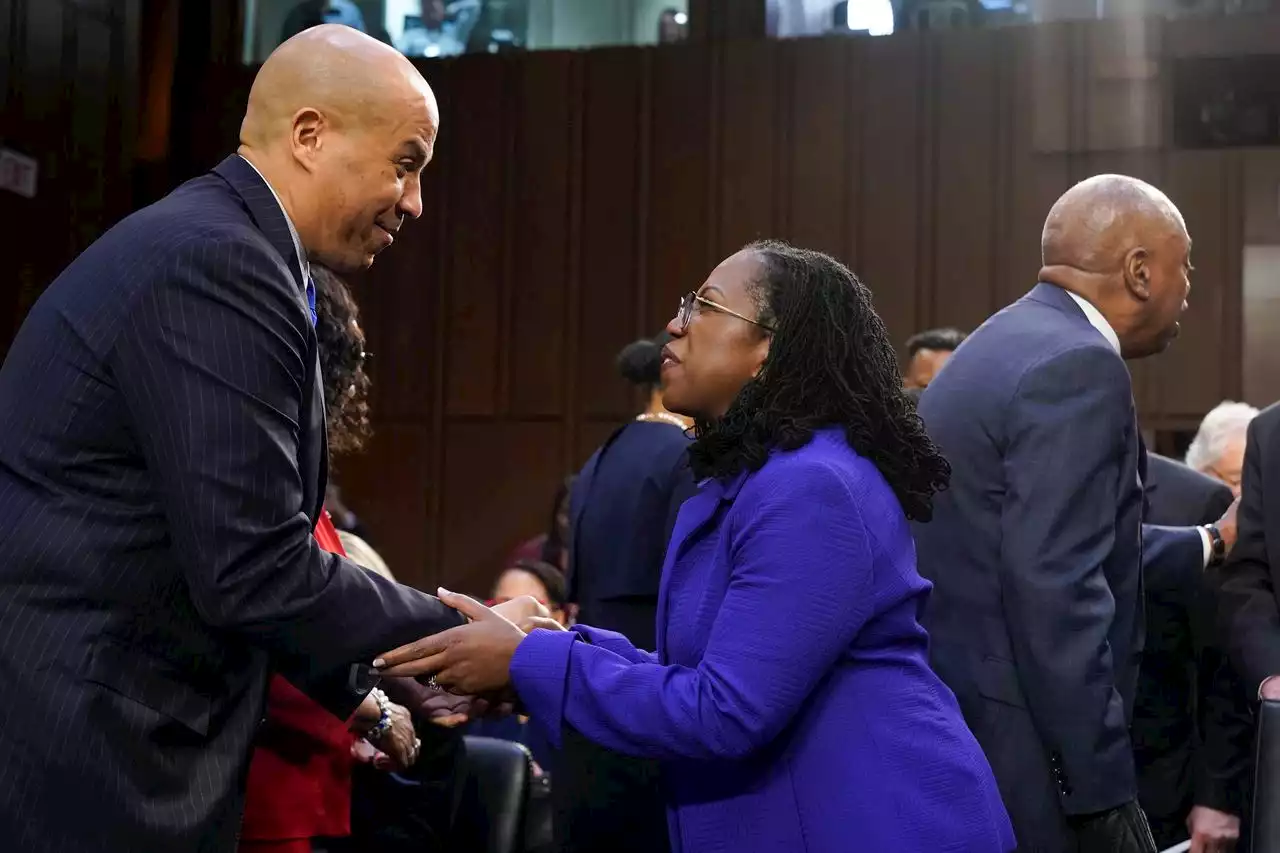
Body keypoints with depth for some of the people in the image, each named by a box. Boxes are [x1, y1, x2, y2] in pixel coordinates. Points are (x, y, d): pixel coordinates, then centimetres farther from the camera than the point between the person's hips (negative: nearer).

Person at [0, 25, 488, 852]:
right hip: (80, 755, -10)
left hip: (87, 732, 10)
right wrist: (459, 637, -10)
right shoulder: (217, 261, -17)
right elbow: (252, 573, -22)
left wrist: (351, 693, 22)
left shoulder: (202, 245, 14)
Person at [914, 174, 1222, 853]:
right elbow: (1055, 587, -24)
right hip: (1025, 753, -10)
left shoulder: (1004, 345, 14)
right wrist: (1101, 789, -21)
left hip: (954, 729, 10)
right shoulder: (1076, 365, -16)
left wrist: (1208, 544, 35)